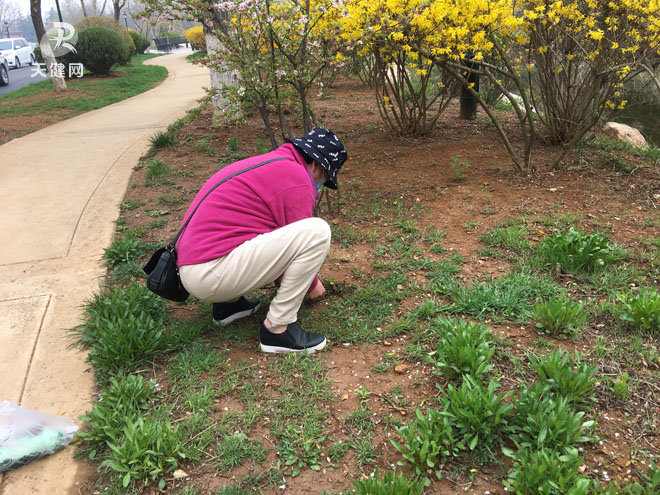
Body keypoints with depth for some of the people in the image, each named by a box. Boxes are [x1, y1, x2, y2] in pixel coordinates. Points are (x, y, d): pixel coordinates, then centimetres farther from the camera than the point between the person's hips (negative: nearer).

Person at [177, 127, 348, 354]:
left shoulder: (267, 164, 21)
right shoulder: (297, 178, -9)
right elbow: (303, 241, -4)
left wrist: (281, 281, 39)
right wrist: (312, 285, 16)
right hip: (211, 274, -10)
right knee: (318, 231, -15)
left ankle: (228, 303, 19)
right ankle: (277, 329, -7)